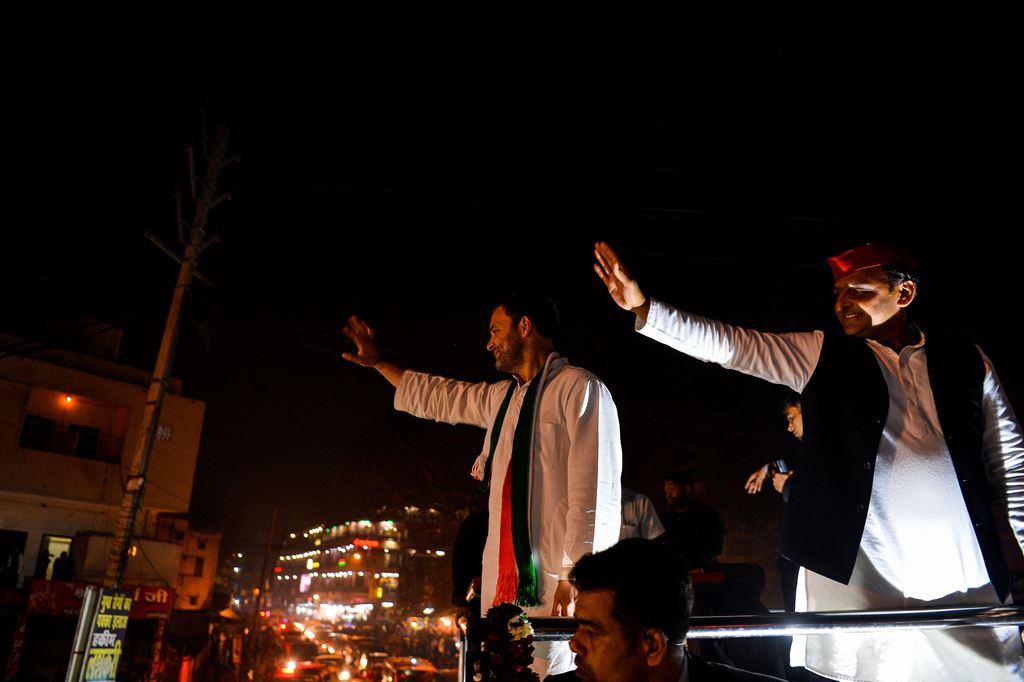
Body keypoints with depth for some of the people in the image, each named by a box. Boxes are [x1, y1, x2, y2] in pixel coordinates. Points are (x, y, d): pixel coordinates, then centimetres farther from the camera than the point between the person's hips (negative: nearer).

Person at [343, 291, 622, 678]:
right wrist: (377, 363, 40)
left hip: (553, 578, -7)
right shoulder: (504, 396, 18)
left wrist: (576, 575, -19)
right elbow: (439, 397, 32)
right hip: (502, 575, 8)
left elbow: (593, 487, -15)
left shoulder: (578, 387, -7)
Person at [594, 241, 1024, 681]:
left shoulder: (966, 363, 9)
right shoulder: (820, 355, 6)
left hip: (962, 587, 2)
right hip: (853, 578, -1)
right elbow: (730, 345, -4)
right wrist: (643, 307, -15)